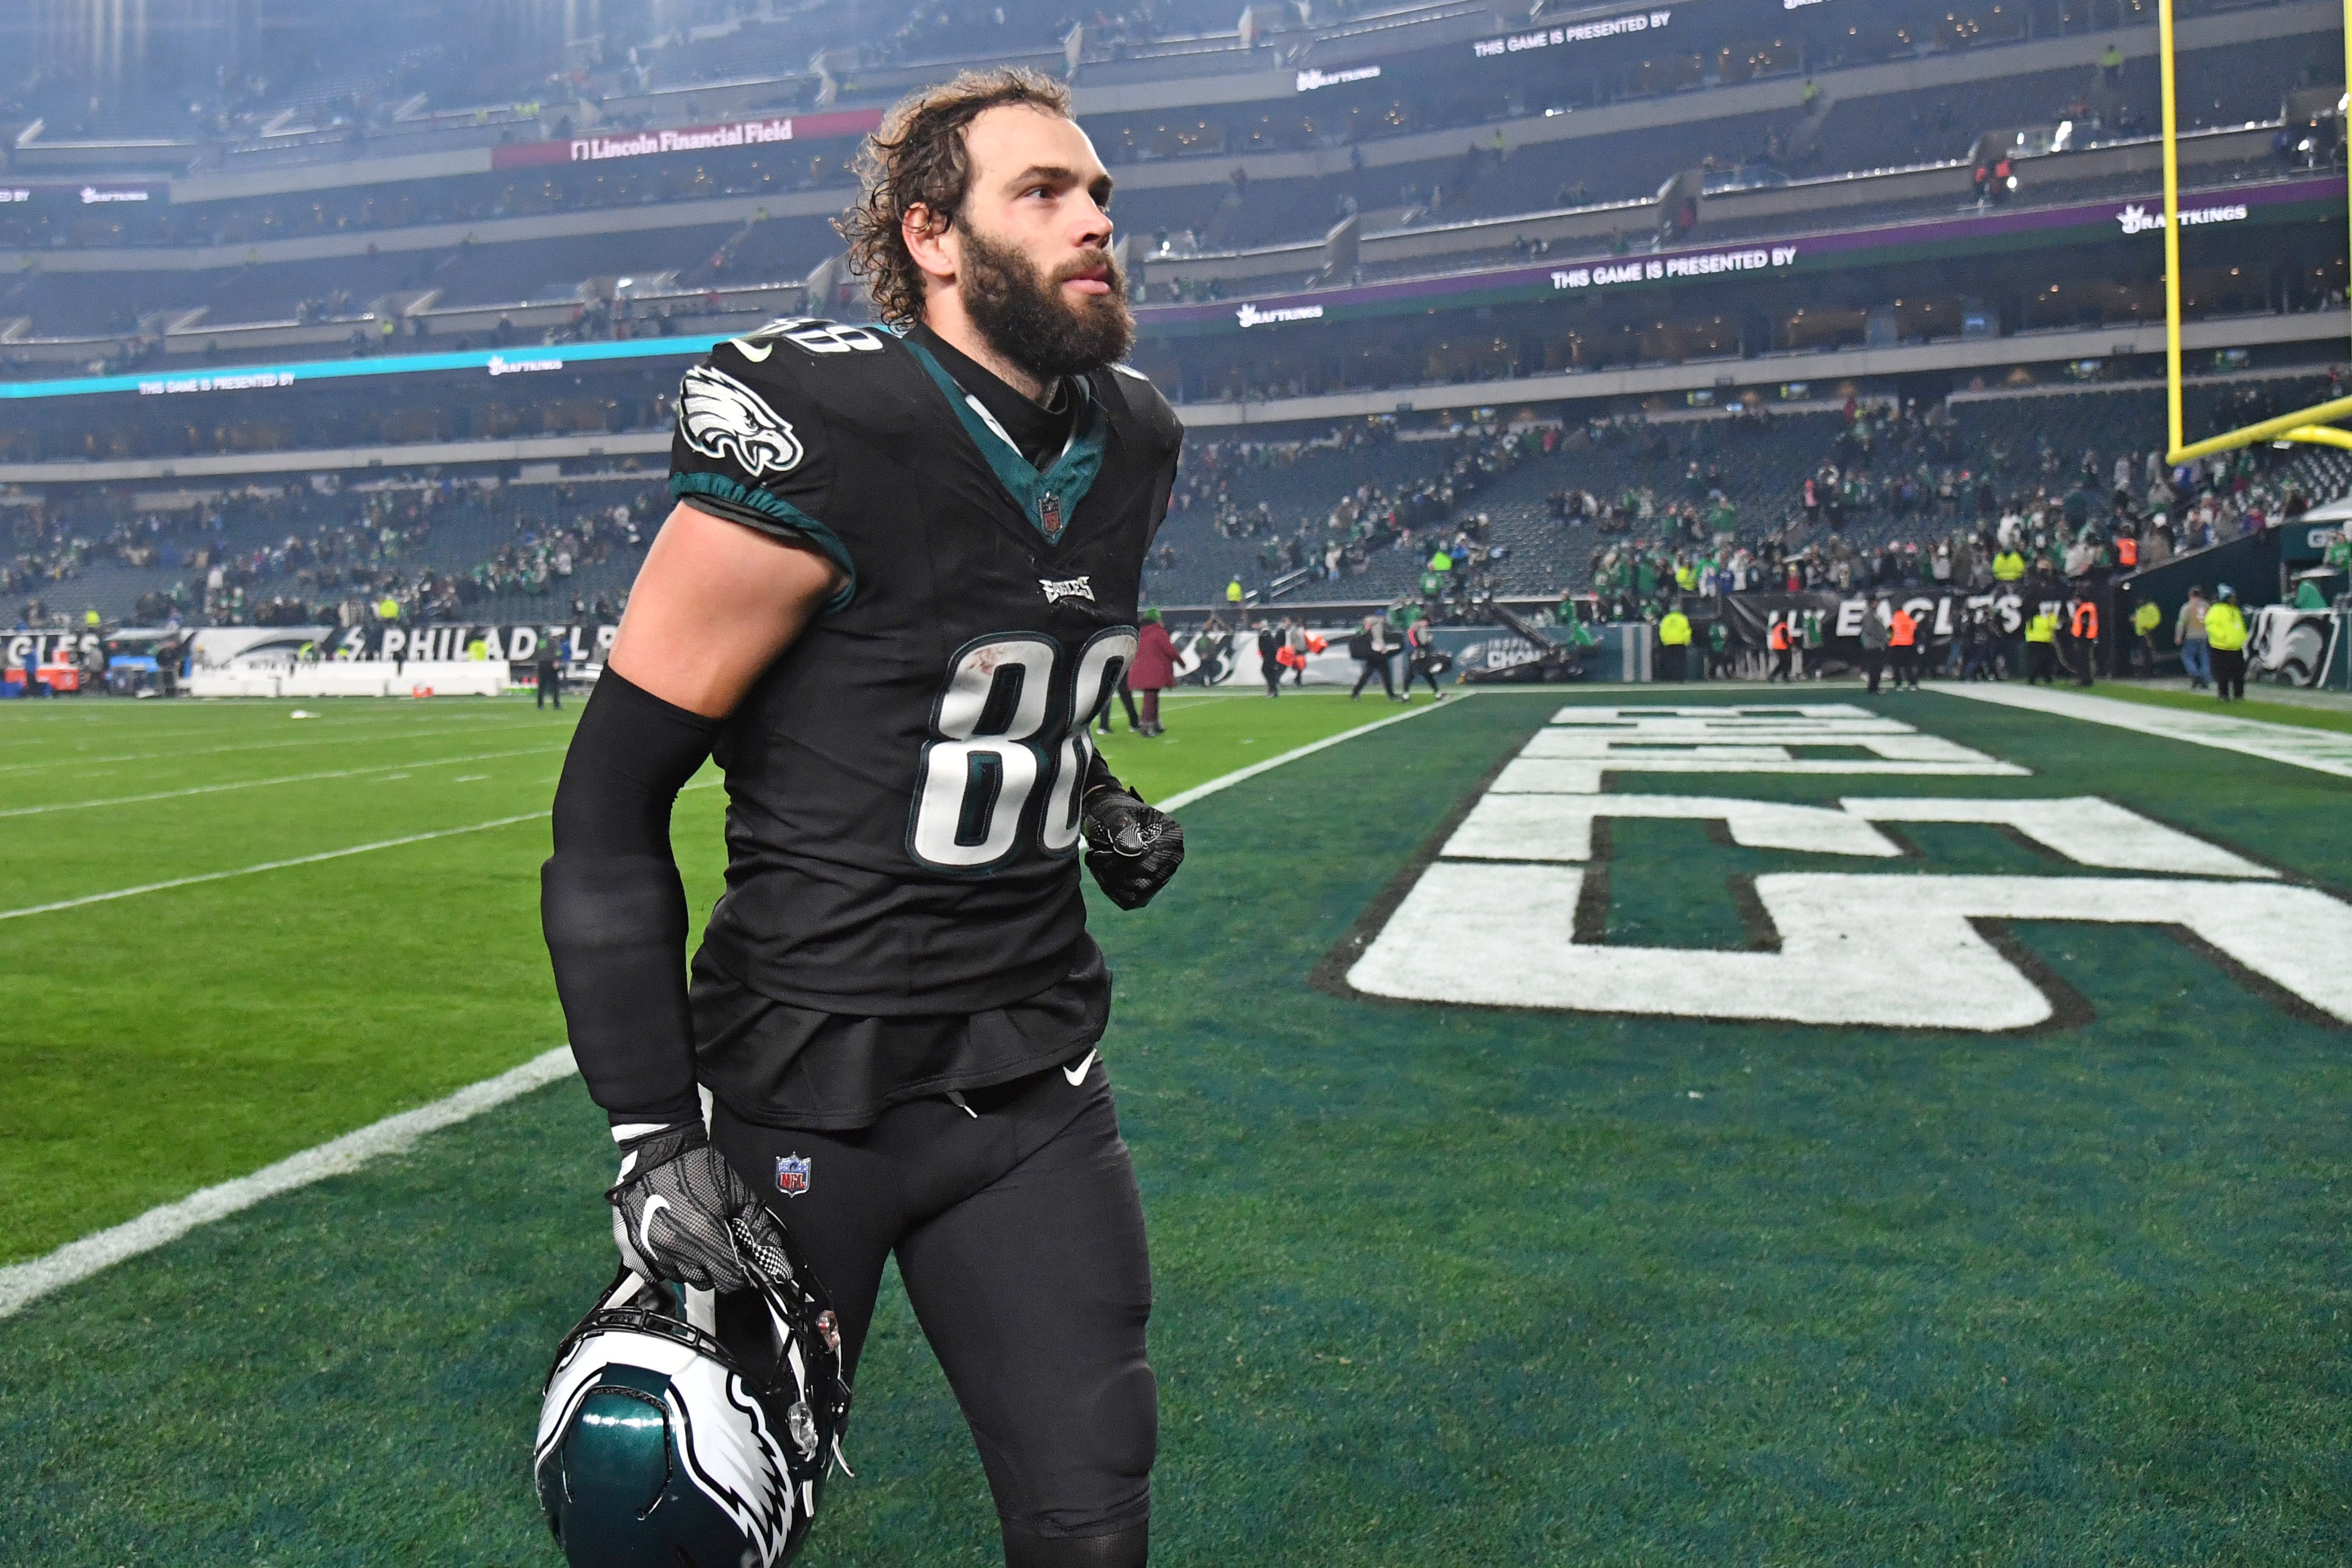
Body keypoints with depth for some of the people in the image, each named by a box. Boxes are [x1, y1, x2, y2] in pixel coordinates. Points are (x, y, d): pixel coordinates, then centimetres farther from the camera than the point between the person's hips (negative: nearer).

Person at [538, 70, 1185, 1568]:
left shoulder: (1132, 444, 4)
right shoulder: (825, 435, -18)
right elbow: (610, 805, -14)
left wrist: (1091, 797, 6)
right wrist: (650, 1134, -16)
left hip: (1035, 1070, 5)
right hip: (814, 1083, -5)